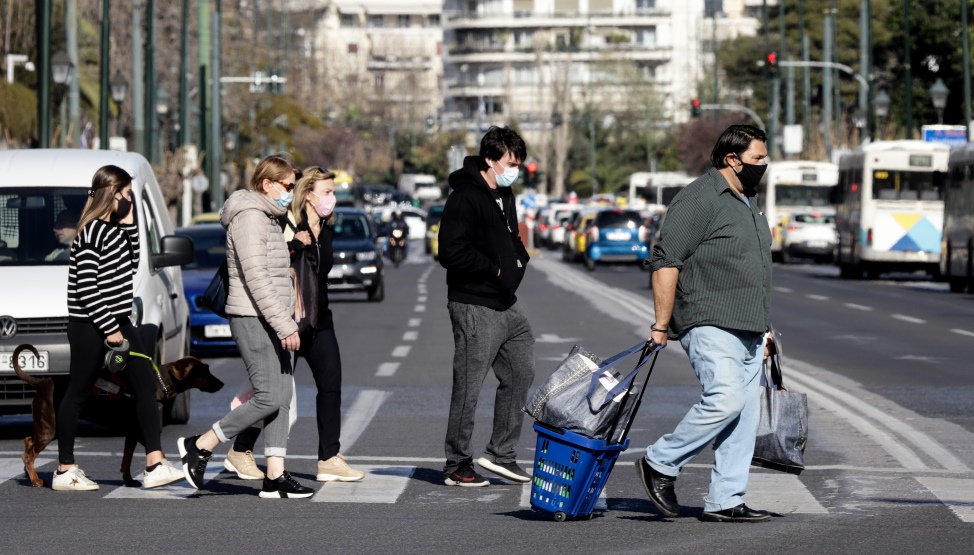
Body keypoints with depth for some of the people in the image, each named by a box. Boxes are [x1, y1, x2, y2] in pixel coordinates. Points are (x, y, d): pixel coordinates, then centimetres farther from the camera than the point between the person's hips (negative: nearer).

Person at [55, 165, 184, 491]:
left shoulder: (113, 228, 11)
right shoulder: (91, 233, -16)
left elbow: (132, 265, 19)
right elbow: (86, 290, -19)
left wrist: (129, 225, 8)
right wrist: (110, 330, -19)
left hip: (117, 323, 9)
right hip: (90, 328, -9)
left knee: (145, 386, 3)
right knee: (78, 394, -1)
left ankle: (155, 464, 1)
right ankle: (65, 471, 5)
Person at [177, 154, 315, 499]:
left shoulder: (268, 219, 19)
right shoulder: (249, 218, -12)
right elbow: (256, 277, -20)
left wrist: (286, 322, 19)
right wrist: (285, 326, -21)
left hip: (272, 321, 10)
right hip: (253, 319, -10)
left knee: (282, 398, 3)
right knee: (270, 398, -12)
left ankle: (275, 477, 3)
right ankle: (200, 447, -3)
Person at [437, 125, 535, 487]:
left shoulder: (504, 195, 15)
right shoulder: (465, 198, -15)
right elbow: (451, 253, -23)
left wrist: (519, 257, 7)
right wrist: (494, 268, -15)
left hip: (506, 304, 9)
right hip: (474, 305, -9)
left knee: (521, 373, 12)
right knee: (469, 386, -3)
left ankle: (501, 453, 22)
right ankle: (457, 465, 6)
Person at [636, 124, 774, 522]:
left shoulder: (747, 202, 20)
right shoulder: (699, 199, -9)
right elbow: (666, 262, -13)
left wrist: (763, 330, 24)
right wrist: (662, 325, -16)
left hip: (748, 332, 9)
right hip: (710, 326, -9)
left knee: (744, 417, 3)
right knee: (725, 400, -22)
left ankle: (725, 502, 5)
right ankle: (659, 464, -6)